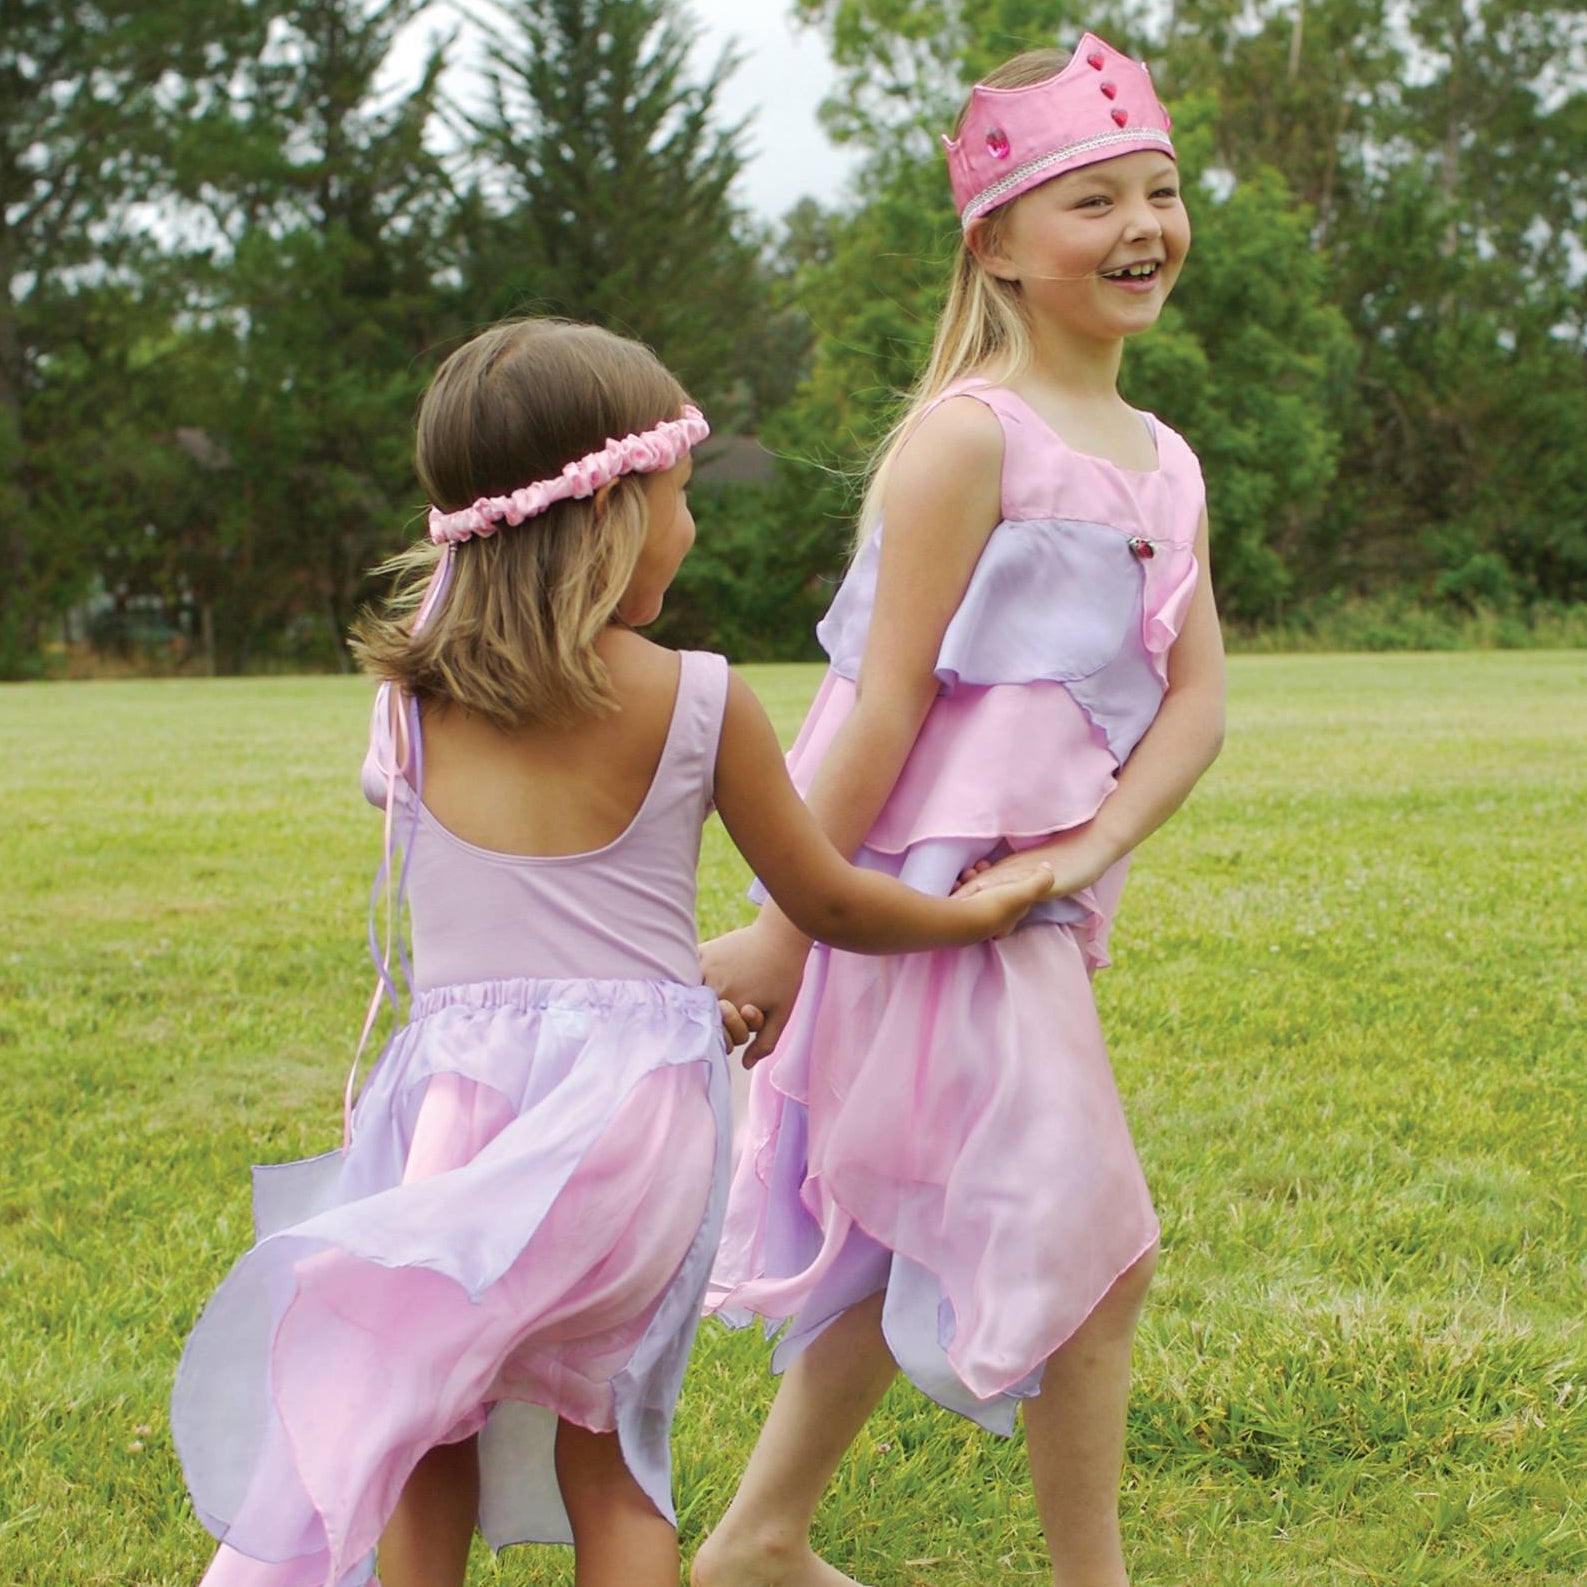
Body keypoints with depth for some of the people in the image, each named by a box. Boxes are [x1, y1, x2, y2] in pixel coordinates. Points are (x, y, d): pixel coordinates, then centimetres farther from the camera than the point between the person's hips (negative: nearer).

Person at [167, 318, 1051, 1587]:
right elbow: (829, 905, 7)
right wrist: (983, 910, 24)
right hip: (637, 1094, -1)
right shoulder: (699, 700, -3)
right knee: (607, 1454, 12)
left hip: (456, 1085, 1)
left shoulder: (414, 695, 5)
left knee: (429, 1431, 13)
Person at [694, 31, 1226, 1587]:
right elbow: (888, 696, -16)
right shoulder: (970, 433, -12)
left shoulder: (1162, 463, 12)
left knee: (914, 1244, 19)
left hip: (1032, 900, 8)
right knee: (1097, 1247, -2)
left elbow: (1196, 702, 4)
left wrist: (1085, 851, -13)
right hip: (926, 889, -8)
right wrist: (782, 930, -15)